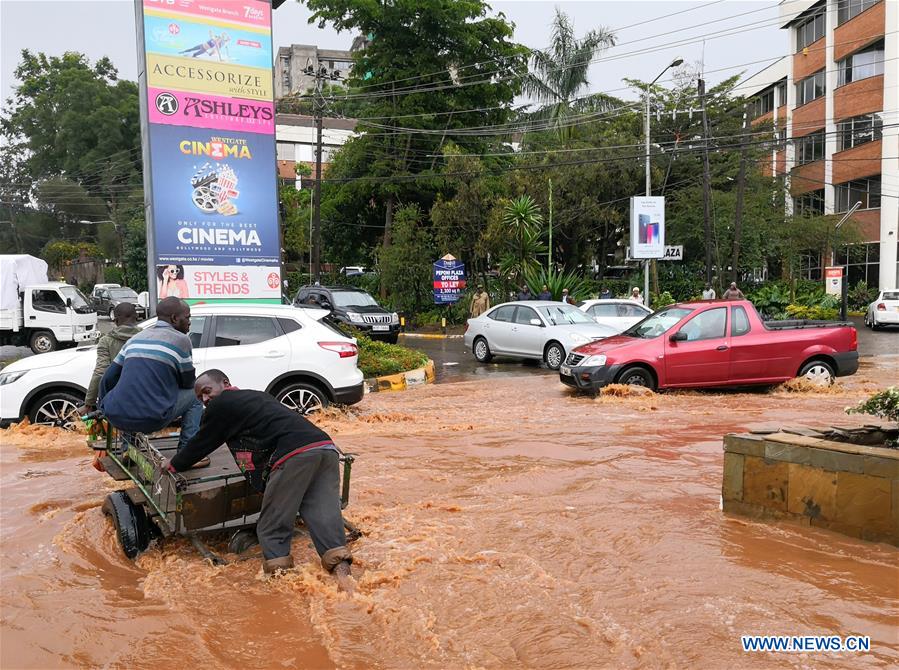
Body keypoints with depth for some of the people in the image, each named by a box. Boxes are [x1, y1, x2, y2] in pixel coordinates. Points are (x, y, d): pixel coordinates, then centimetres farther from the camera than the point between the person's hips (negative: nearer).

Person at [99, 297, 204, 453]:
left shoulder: (136, 338, 17)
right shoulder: (181, 339, 1)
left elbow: (108, 378, 18)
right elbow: (188, 383, 9)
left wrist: (103, 410, 31)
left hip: (117, 418, 6)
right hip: (152, 420, -6)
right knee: (194, 395, 17)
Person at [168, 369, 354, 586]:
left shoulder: (222, 404, 13)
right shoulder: (257, 396, 35)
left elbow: (201, 443, 24)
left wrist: (174, 465, 40)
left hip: (294, 455, -8)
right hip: (326, 447, 8)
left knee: (272, 527, 2)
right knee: (324, 517, 1)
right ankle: (340, 564, -13)